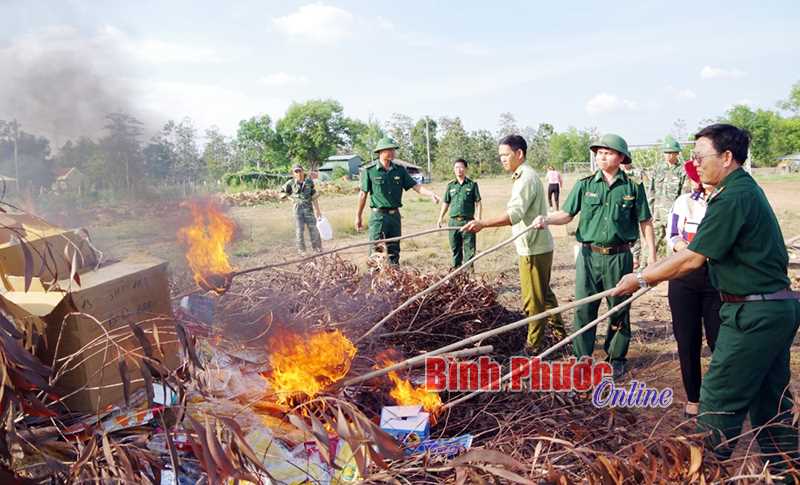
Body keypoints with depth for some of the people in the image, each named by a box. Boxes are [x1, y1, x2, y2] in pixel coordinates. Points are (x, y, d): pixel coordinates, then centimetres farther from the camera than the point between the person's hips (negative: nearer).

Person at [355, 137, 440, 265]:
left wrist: (431, 194, -16)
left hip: (395, 215, 5)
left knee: (394, 251, 11)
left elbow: (415, 186, 1)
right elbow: (363, 194, -1)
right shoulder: (370, 171, -5)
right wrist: (358, 216, 1)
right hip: (378, 216, -4)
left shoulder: (399, 170, 7)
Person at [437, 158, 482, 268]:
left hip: (468, 221, -3)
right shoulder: (450, 185, 11)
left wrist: (478, 218, -6)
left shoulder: (472, 184, 3)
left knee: (469, 249, -2)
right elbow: (446, 203, 16)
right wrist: (441, 218, 11)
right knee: (455, 248, 11)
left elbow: (478, 203, 2)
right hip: (453, 221, 3)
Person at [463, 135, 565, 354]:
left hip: (534, 248, -10)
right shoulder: (524, 175, 14)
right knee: (544, 293, 22)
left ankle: (534, 345, 12)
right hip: (537, 245, 10)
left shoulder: (526, 178, -19)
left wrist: (483, 223, -40)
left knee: (534, 299, 1)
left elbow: (515, 214, -31)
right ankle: (559, 331, 36)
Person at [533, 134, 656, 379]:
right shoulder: (585, 184, 3)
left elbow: (645, 223, 4)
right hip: (589, 255, 1)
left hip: (619, 257, -1)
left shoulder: (633, 187, 0)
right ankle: (582, 358, 15)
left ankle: (616, 358, 27)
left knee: (619, 308, 10)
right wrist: (547, 219, -19)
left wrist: (652, 257, 2)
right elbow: (567, 214, 2)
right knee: (584, 308, 3)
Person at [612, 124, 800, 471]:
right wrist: (654, 273, 14)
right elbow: (698, 253, 16)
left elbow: (692, 259, -19)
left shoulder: (733, 198, -20)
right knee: (771, 402, 18)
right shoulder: (746, 189, 12)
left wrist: (641, 279, -8)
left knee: (719, 398, 2)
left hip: (753, 315, -10)